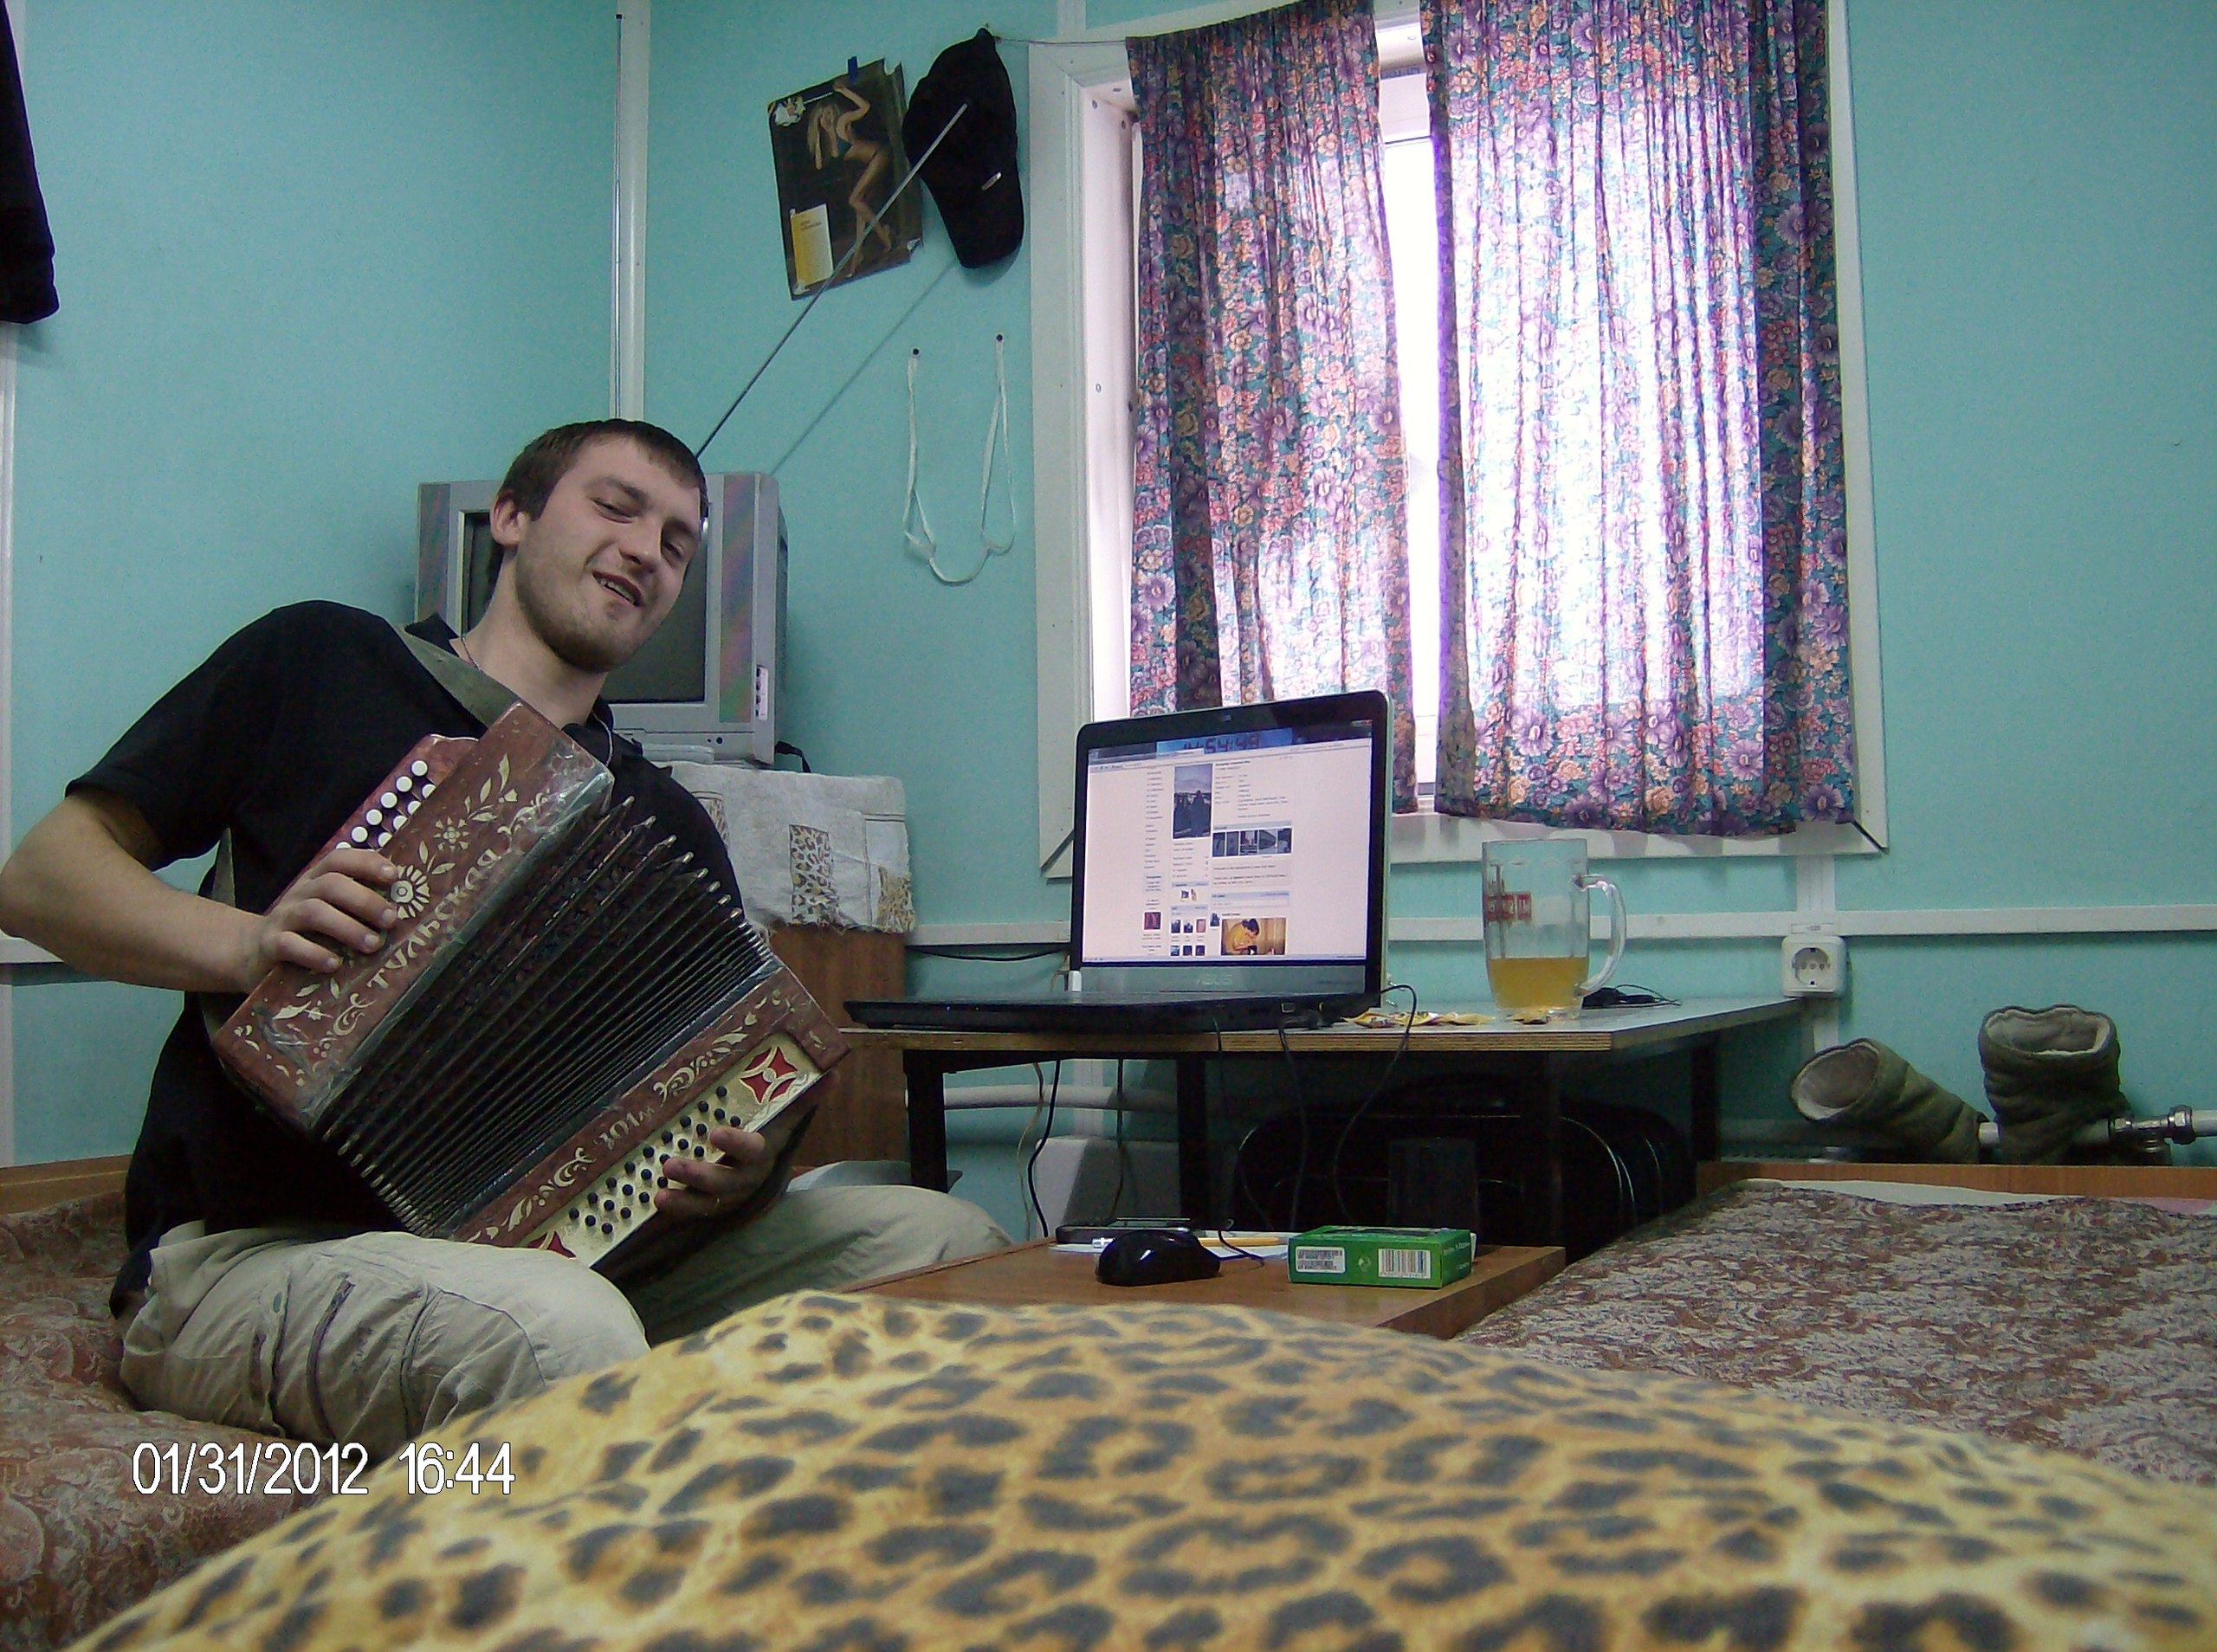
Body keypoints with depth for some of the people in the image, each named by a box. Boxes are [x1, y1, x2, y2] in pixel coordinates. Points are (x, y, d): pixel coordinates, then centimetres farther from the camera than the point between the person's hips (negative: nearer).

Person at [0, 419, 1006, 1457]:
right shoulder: (318, 663, 9)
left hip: (544, 1245, 5)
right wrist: (246, 944, -13)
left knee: (945, 1239, -13)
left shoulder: (665, 822, 19)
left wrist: (746, 1164, -9)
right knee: (567, 1330, -38)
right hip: (254, 1250, -4)